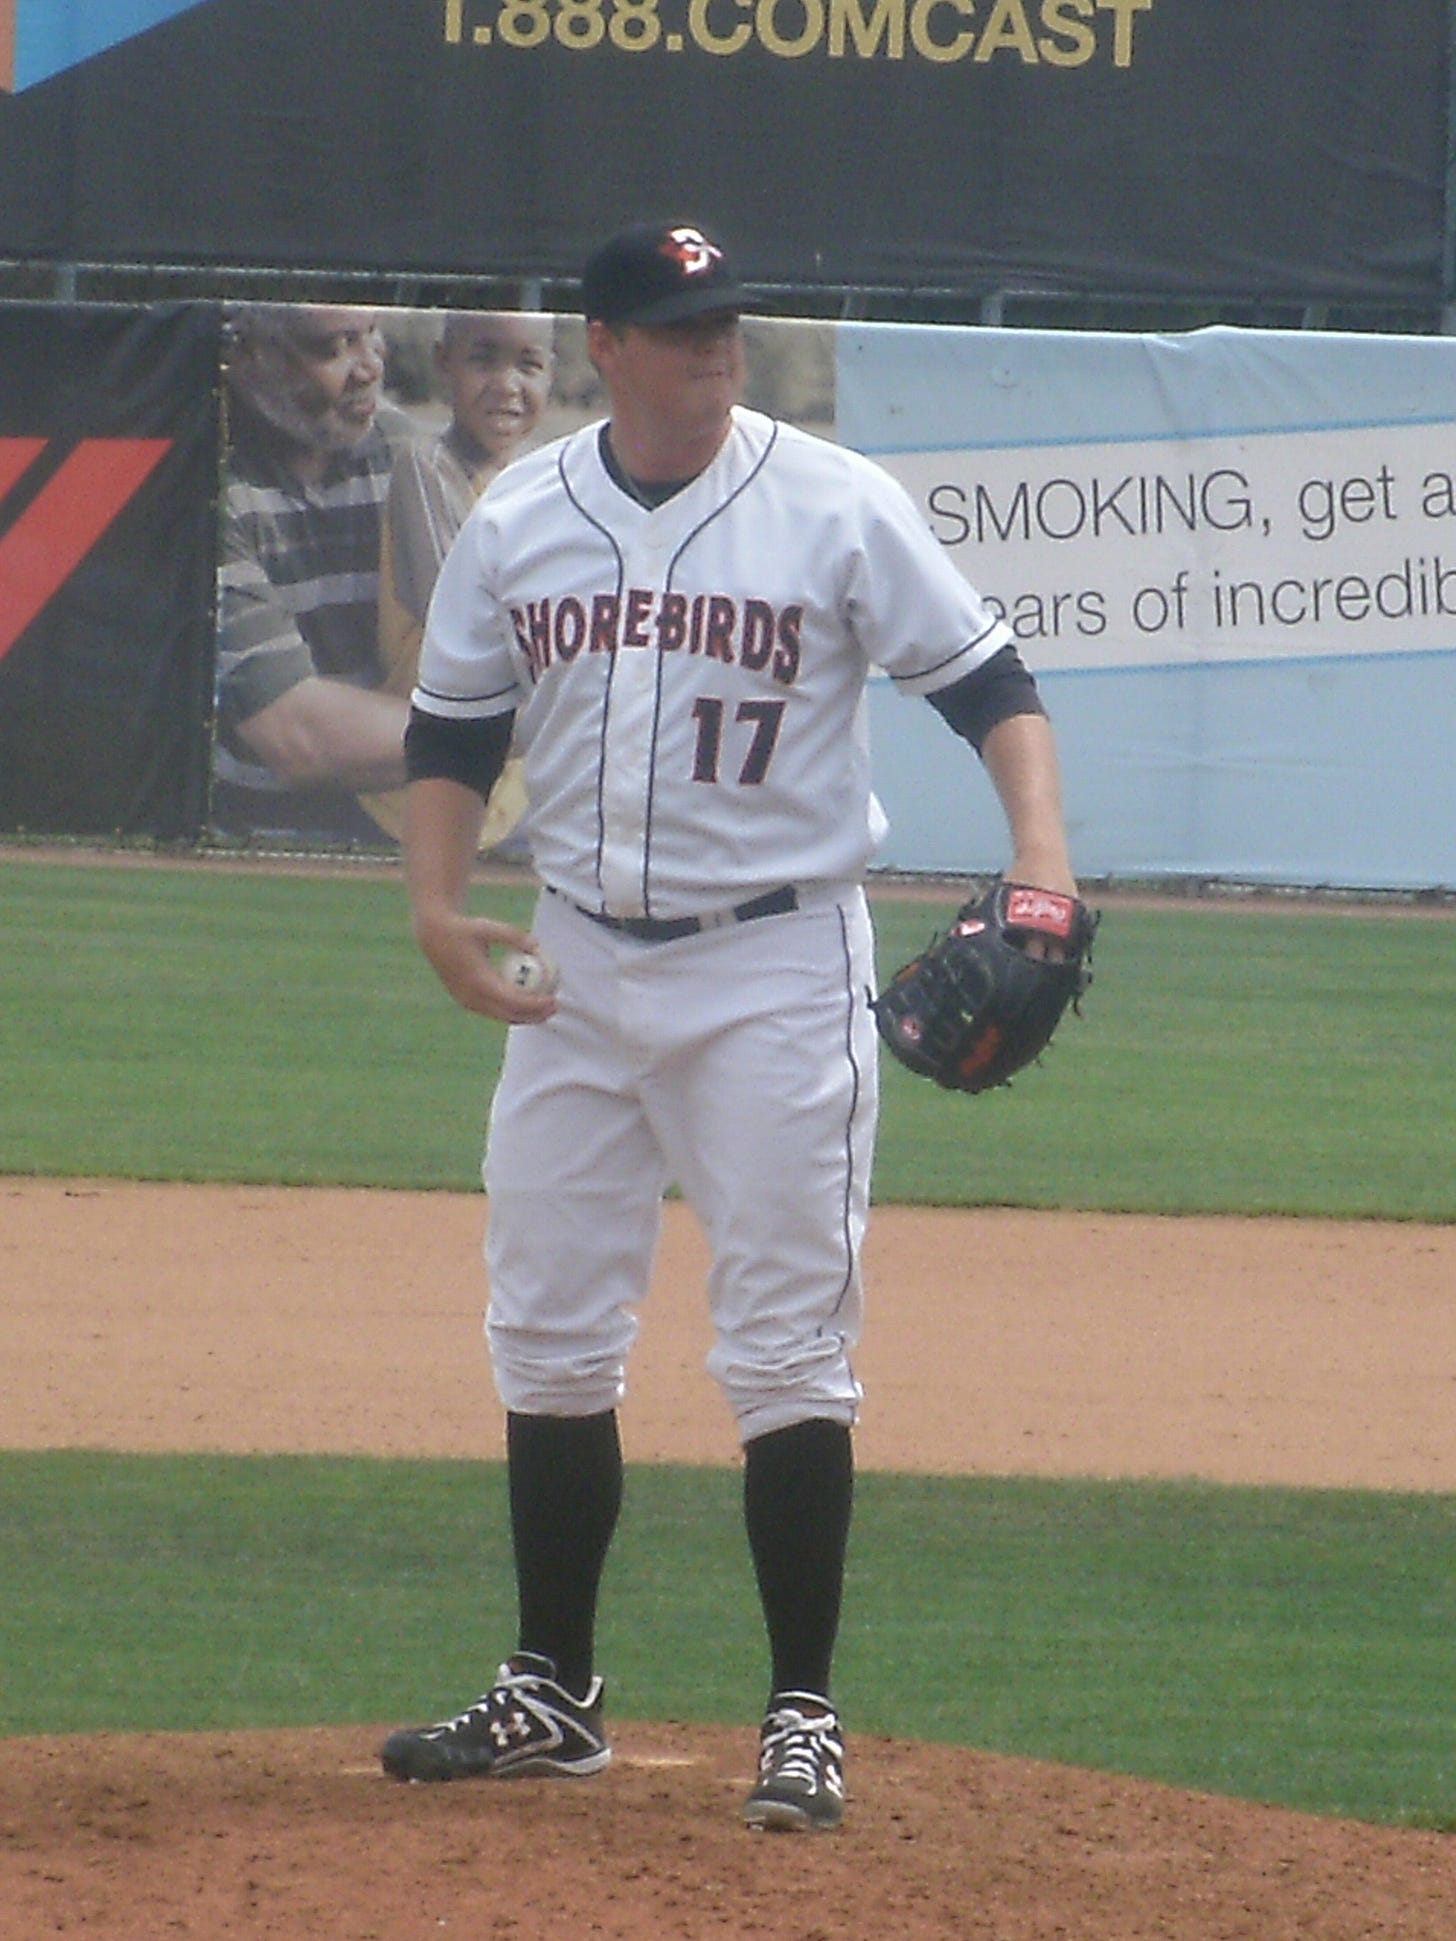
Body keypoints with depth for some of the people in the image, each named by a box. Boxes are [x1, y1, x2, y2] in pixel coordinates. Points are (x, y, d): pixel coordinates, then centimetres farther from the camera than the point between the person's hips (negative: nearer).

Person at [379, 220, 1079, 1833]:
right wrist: (434, 903, -3)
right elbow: (452, 726, 13)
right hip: (577, 969, 4)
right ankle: (552, 1693, 19)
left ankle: (802, 1714, -1)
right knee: (548, 1332, 8)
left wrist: (1043, 860, -21)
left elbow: (986, 682, -6)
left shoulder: (836, 506, -7)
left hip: (778, 965, -4)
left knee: (786, 1342, -6)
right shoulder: (519, 522, 4)